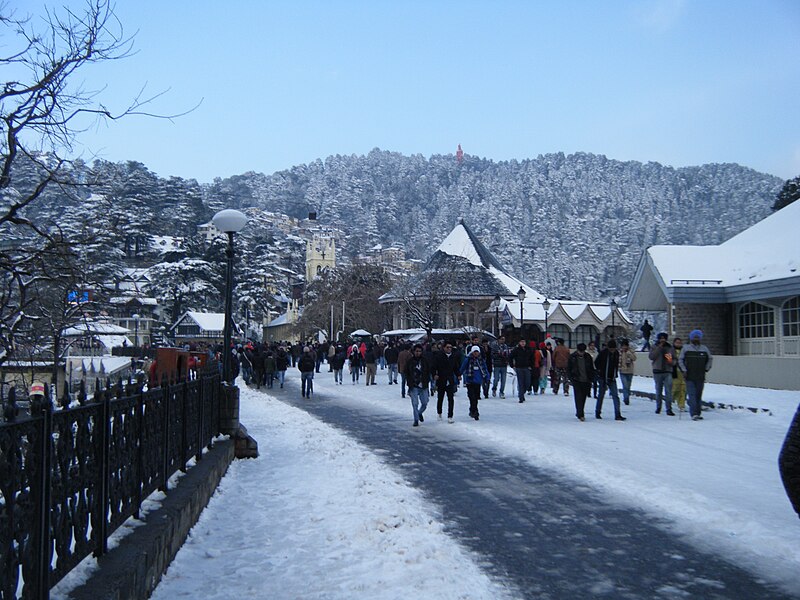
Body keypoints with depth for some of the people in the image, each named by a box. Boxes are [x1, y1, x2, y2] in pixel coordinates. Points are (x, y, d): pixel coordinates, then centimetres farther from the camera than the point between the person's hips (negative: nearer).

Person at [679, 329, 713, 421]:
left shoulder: (705, 349, 8)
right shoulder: (686, 349, 1)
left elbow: (710, 359, 21)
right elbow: (680, 360, 7)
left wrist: (706, 369, 12)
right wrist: (684, 370, -1)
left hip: (701, 377, 3)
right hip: (689, 377, -3)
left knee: (699, 395, 8)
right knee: (692, 395, -10)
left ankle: (698, 413, 15)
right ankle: (694, 414, -14)